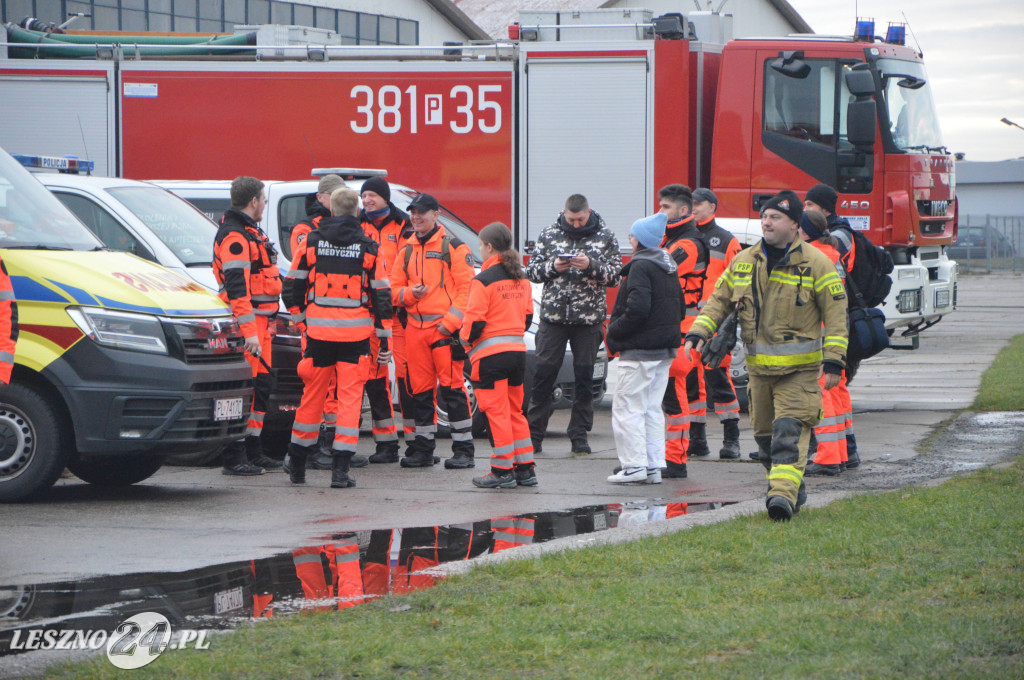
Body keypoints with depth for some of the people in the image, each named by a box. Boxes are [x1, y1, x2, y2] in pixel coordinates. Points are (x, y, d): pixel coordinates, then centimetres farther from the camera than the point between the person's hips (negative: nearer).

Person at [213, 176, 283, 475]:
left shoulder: (249, 232, 20)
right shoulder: (235, 236, -14)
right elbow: (236, 287, -21)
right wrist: (249, 331, -26)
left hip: (258, 321, 10)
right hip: (246, 320, -10)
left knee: (260, 385, 13)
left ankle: (253, 451, 20)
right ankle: (234, 458, -11)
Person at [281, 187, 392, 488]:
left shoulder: (312, 242, 2)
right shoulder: (369, 248, 0)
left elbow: (293, 284, 8)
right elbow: (381, 294, 2)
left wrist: (299, 315, 23)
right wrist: (384, 339, 7)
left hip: (319, 329, 1)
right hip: (356, 331, -1)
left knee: (313, 395, 12)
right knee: (350, 396, 1)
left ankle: (297, 463, 23)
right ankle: (341, 468, -5)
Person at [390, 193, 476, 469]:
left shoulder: (454, 247, -1)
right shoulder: (407, 250, 16)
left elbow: (467, 288, -6)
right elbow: (394, 289, 18)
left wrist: (450, 321, -14)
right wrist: (409, 293, -5)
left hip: (445, 326, -6)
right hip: (415, 327, 6)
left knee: (452, 387, -8)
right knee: (420, 389, 7)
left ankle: (463, 449, -5)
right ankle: (423, 448, 15)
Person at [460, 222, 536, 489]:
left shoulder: (483, 280, -13)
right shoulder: (522, 279, 10)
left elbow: (475, 320, -16)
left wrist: (465, 338, 3)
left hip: (490, 353, -7)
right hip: (517, 348, 7)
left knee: (497, 412, -3)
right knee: (515, 411, 15)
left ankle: (502, 471, -2)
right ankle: (525, 469, 15)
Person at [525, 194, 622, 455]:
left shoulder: (605, 237, 4)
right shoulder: (549, 235, 6)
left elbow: (615, 275, 0)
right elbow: (531, 270, 6)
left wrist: (591, 266, -17)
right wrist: (553, 268, -13)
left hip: (589, 318, 0)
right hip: (553, 316, 0)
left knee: (584, 376, 3)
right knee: (544, 374, -1)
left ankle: (579, 435, 9)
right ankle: (534, 434, 5)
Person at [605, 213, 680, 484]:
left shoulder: (640, 267, -14)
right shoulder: (668, 267, 13)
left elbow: (637, 308, -24)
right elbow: (679, 306, 18)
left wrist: (614, 331, -11)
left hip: (640, 350, -9)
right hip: (665, 349, 9)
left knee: (627, 408, -4)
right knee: (652, 409, 13)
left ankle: (633, 466, -7)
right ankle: (653, 467, 12)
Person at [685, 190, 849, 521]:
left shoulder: (817, 264, -5)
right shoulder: (743, 262, 9)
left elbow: (836, 316, -4)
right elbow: (719, 300, 16)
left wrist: (834, 362, -11)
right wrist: (698, 333, -1)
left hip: (799, 369, -5)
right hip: (758, 367, 5)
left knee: (790, 431, -16)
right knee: (765, 433, 10)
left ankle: (784, 495, -25)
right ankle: (794, 491, 25)